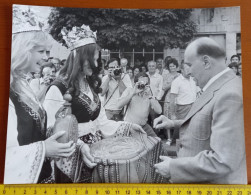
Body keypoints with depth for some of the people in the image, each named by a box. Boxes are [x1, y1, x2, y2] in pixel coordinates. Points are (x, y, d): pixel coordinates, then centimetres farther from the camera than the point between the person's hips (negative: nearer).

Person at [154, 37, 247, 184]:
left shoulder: (230, 96, -27)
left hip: (214, 181, -8)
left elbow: (222, 161, -31)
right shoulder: (220, 88, 4)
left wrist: (173, 167, -23)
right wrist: (174, 124, 3)